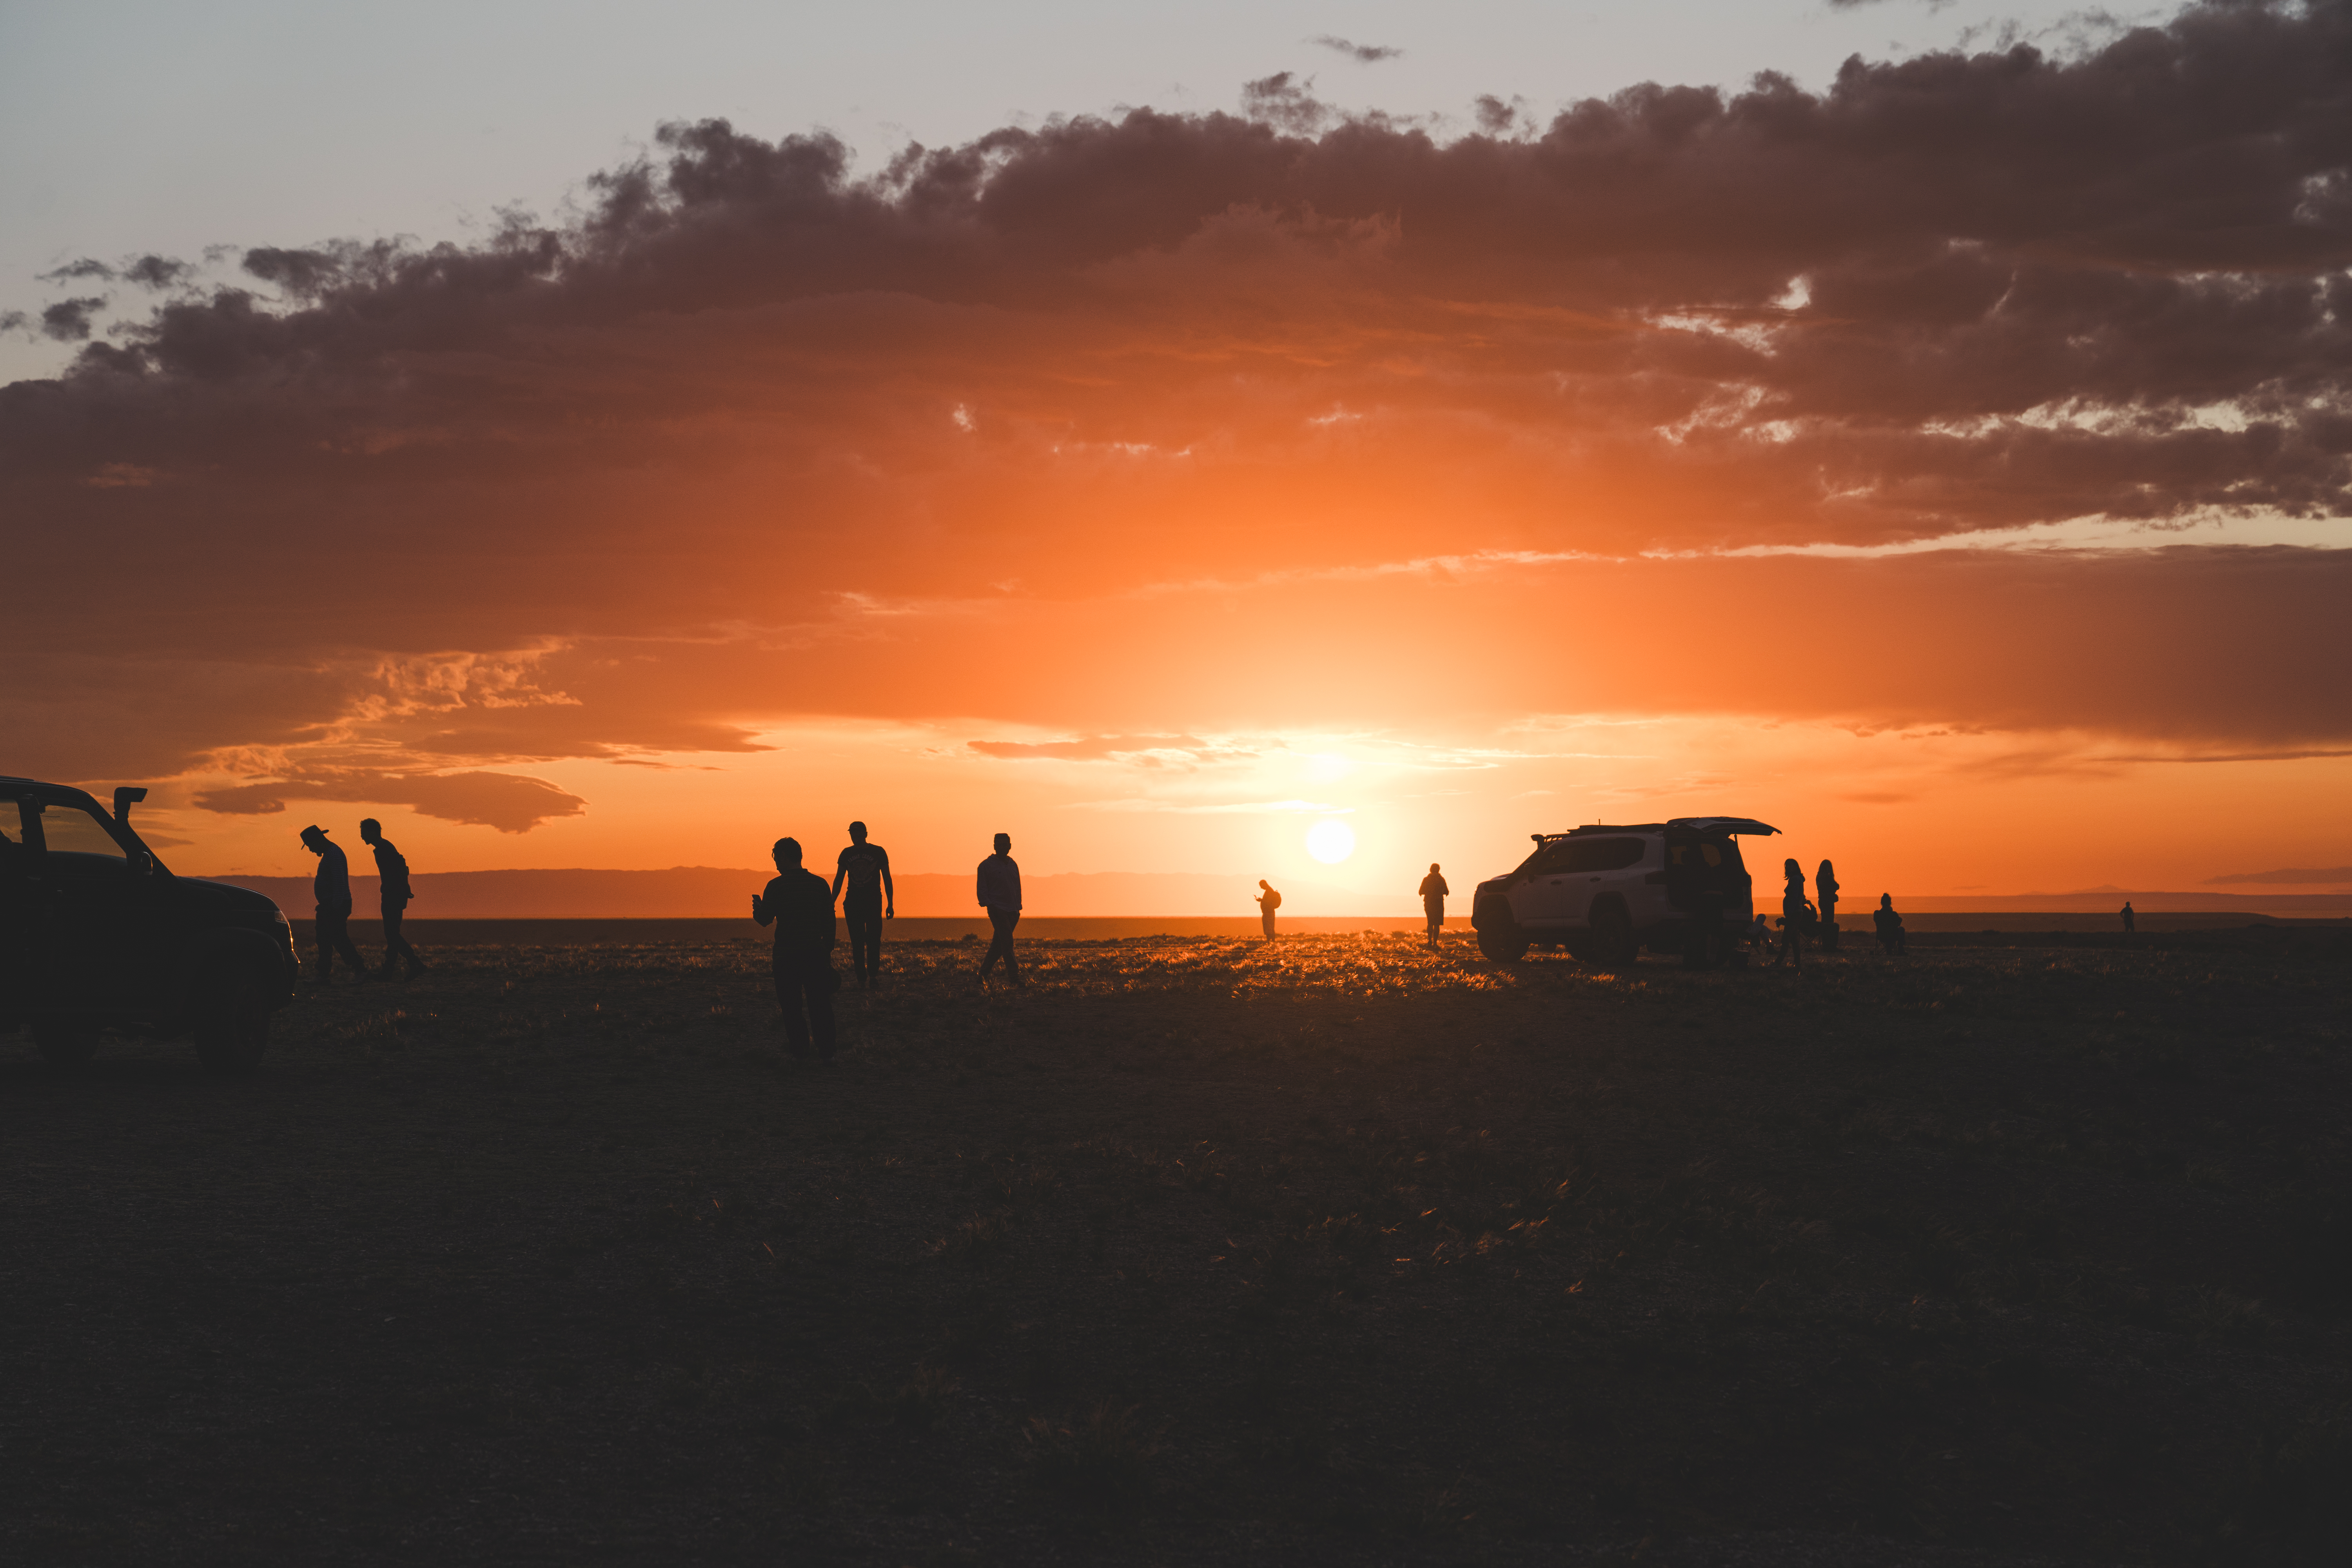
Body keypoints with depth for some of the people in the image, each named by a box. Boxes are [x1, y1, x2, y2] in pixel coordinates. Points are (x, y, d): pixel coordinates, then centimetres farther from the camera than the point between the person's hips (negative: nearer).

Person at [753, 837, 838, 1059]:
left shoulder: (776, 886, -8)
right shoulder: (820, 883, 2)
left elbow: (764, 920, -1)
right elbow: (829, 922, 7)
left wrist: (757, 904, 16)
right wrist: (828, 950, 15)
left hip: (786, 955, -3)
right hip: (816, 953, 3)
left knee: (791, 1004, 10)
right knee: (820, 1002, 5)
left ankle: (799, 1047, 12)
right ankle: (827, 1051, 2)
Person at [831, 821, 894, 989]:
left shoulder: (878, 852, 3)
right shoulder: (846, 854, 10)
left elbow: (887, 879, 5)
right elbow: (838, 880, 14)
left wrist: (890, 904, 0)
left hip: (874, 903, -2)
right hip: (853, 903, 2)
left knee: (873, 940, -10)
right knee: (857, 943, -1)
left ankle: (874, 975, -2)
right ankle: (861, 979, 2)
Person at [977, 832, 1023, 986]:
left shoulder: (1013, 865, 17)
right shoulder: (986, 866, -1)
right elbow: (982, 889, -5)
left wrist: (1018, 908, 16)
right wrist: (989, 906, -16)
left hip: (1012, 910, 6)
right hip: (998, 908, -6)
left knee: (999, 945, 7)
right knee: (1007, 942, -17)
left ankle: (984, 973, 19)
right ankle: (1014, 977, -21)